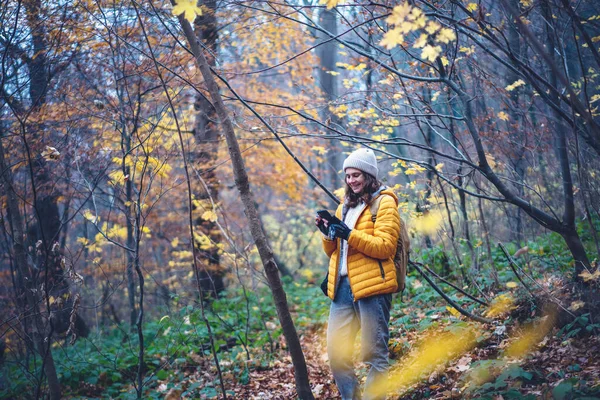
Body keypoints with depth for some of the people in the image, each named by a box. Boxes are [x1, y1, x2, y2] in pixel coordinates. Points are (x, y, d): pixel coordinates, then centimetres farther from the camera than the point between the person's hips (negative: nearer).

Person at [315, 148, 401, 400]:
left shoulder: (384, 203, 0)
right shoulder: (345, 206, 21)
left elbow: (385, 247, -12)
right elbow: (333, 251, 22)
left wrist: (350, 234, -20)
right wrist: (328, 234, 1)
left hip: (372, 285, -7)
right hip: (342, 285, 7)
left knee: (374, 354, -2)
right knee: (336, 352, 5)